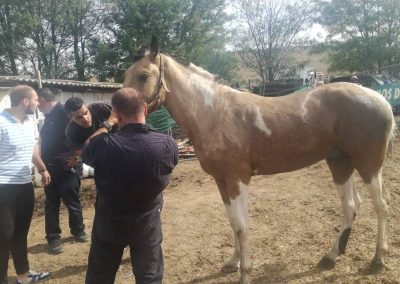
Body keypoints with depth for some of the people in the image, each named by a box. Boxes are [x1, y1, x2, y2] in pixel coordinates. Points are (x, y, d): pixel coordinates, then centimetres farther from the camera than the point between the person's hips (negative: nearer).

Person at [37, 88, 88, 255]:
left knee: (72, 201, 7)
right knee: (51, 204, 9)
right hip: (50, 168, 7)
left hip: (66, 167, -7)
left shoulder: (63, 112, -12)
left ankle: (78, 231, 26)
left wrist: (75, 156, -18)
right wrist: (43, 166, 14)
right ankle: (53, 238, 18)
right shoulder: (49, 116, 13)